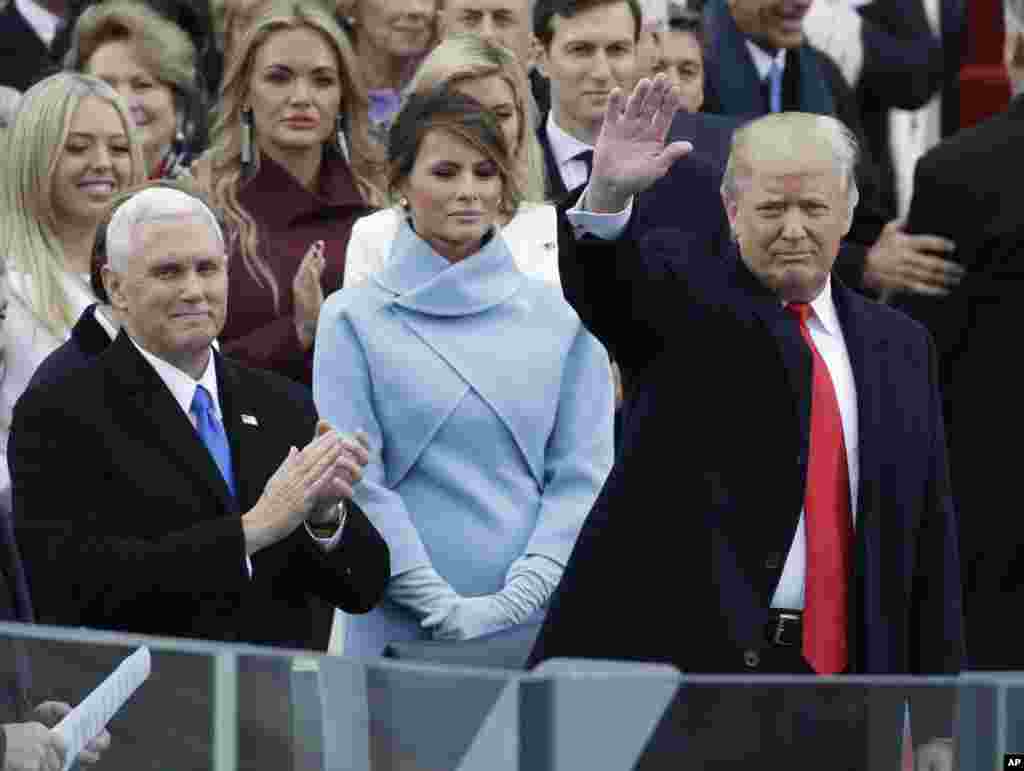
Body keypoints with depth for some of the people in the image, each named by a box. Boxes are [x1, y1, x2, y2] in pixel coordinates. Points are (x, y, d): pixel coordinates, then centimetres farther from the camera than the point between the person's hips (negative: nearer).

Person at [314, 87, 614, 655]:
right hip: (403, 630, -1)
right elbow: (358, 483, -5)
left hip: (540, 624, 2)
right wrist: (445, 608, -13)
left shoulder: (559, 316, 7)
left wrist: (517, 600, -11)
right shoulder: (354, 319, 2)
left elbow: (583, 474, 2)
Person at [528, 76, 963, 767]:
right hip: (682, 661, -4)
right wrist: (608, 194, -42)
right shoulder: (689, 291, 4)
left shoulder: (901, 347, 15)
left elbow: (928, 542, 15)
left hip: (835, 681, 4)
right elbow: (608, 287, -20)